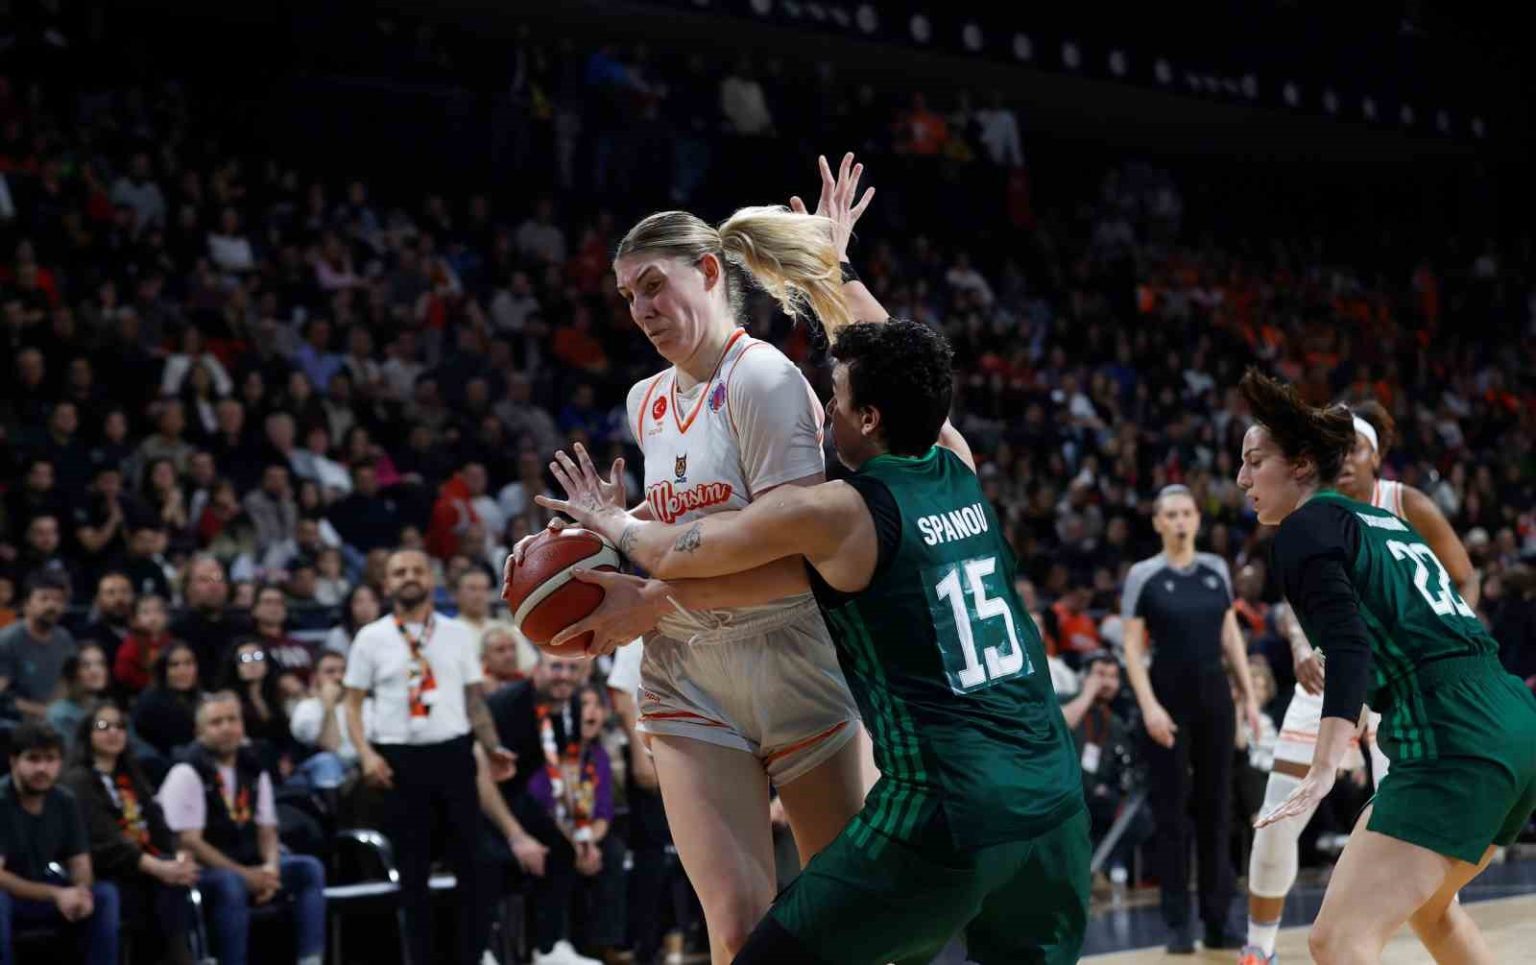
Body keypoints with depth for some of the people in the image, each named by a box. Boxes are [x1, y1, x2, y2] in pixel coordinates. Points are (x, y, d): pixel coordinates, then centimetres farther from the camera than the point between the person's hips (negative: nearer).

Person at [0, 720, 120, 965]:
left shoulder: (66, 802, -3)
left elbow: (80, 862, 0)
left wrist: (81, 891, -25)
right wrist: (55, 895, -33)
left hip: (43, 893, 6)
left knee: (104, 894, -15)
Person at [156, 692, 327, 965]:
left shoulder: (254, 771, 9)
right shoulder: (187, 773, -11)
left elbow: (267, 830, 13)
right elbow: (189, 841, -16)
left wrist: (270, 869, -10)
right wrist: (246, 875, -20)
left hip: (250, 868, 7)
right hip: (202, 871, -7)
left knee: (308, 869, -11)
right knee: (231, 884, -37)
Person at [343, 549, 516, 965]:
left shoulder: (457, 633, 9)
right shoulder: (371, 638, 3)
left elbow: (475, 699, 11)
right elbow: (352, 703, 4)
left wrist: (492, 748, -1)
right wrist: (366, 754, -10)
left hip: (453, 753, 1)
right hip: (400, 759, -1)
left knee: (469, 860, 3)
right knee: (413, 866, 5)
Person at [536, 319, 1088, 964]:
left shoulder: (834, 512, -7)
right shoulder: (959, 472, 10)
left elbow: (672, 554, 8)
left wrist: (610, 520, 30)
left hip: (946, 819, -6)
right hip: (1054, 807, 6)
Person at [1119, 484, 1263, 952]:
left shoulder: (1216, 569, 8)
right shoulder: (1143, 576, -4)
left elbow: (1230, 636, 13)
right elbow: (1132, 649, -7)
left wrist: (1249, 694, 8)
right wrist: (1149, 706, -16)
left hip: (1214, 695, 4)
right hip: (1170, 698, -4)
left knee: (1216, 807, 6)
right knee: (1172, 812, -2)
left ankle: (1217, 920, 11)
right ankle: (1177, 924, 4)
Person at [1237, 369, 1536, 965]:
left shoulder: (1305, 527, -1)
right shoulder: (1381, 520, 23)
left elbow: (1349, 648, -17)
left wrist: (1324, 770, -27)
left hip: (1454, 745, -9)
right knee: (1428, 904, 32)